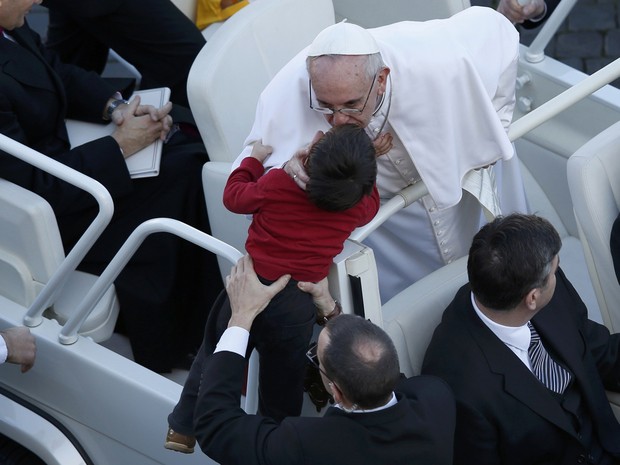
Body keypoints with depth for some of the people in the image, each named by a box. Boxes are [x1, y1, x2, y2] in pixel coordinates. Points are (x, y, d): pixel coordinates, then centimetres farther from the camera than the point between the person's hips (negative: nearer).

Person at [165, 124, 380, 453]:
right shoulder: (360, 207, -11)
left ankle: (183, 429, 26)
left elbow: (234, 197, 3)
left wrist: (254, 160, 17)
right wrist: (361, 171, 22)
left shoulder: (277, 183, -15)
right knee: (281, 383, 16)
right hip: (297, 305, 0)